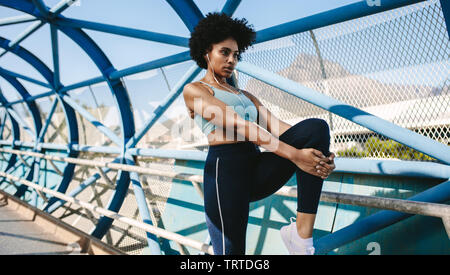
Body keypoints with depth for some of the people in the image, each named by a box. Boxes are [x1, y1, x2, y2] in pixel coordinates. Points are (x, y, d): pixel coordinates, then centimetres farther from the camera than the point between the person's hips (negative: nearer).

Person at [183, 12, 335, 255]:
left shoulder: (245, 96, 27)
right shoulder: (193, 91, 5)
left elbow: (277, 126, 10)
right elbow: (239, 125, -12)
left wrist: (319, 153, -10)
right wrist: (294, 154, -21)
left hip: (259, 170, 6)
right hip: (225, 170, -5)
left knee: (315, 127, -18)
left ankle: (302, 234, -23)